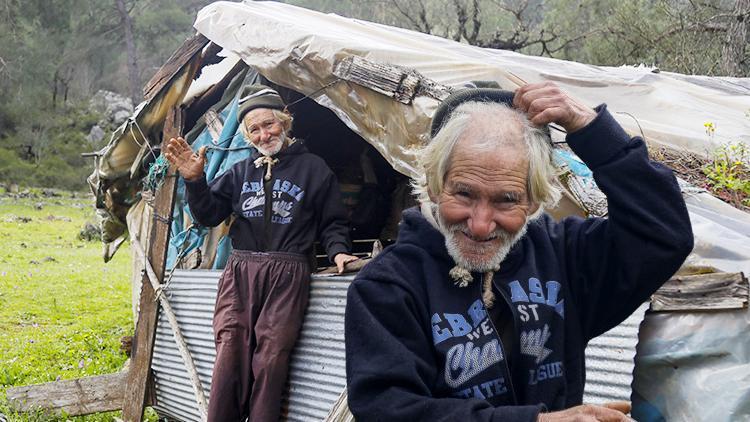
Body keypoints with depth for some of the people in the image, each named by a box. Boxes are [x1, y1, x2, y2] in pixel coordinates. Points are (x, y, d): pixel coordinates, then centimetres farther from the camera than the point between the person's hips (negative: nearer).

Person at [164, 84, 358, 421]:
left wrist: (338, 251, -7)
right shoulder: (241, 172, 18)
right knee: (230, 353, -8)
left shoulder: (313, 168, 10)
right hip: (239, 272, 3)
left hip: (286, 275, -2)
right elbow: (209, 215, 12)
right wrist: (194, 180, -4)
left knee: (271, 358, -9)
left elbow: (333, 223, 12)